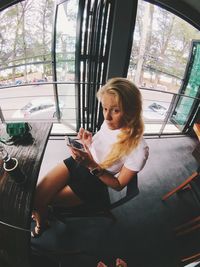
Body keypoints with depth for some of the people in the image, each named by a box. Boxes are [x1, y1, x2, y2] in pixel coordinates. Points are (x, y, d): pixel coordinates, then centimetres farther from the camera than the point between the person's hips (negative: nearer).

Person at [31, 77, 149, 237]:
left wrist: (92, 165, -28)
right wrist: (88, 140, -16)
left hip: (94, 183, -4)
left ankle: (42, 223, 41)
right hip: (78, 163, 5)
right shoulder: (110, 122, -12)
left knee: (39, 202, 3)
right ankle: (40, 222, 34)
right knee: (35, 195, -2)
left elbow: (119, 185, -15)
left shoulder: (139, 149, -28)